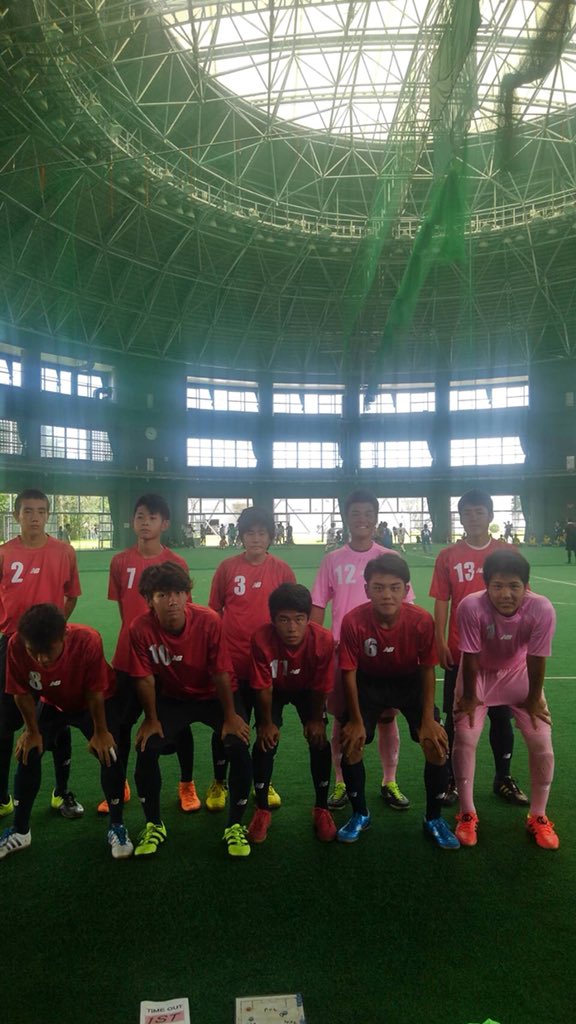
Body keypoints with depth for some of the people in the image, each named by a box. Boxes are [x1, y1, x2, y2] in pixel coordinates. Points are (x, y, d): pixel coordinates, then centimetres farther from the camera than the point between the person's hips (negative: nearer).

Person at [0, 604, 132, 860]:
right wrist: (32, 730, -6)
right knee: (28, 755, -6)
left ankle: (117, 827, 5)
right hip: (52, 704, 3)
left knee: (109, 755, -15)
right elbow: (22, 693, -16)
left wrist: (100, 731, -15)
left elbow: (95, 692, -26)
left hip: (95, 703, -2)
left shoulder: (87, 640, -41)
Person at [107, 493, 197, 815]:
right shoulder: (120, 561, -1)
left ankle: (187, 785, 27)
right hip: (129, 654, 2)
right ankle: (119, 786, 30)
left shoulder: (177, 564, -6)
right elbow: (123, 606, 8)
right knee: (122, 721, 11)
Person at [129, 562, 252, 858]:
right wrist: (151, 719, -6)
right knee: (146, 748, -16)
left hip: (215, 695, -1)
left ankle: (235, 826, 4)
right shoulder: (141, 629, -25)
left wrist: (230, 716, -14)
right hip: (172, 698, 1)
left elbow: (222, 672, -19)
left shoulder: (208, 621, -28)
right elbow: (145, 678, -12)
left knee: (239, 746, -19)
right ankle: (153, 825, 11)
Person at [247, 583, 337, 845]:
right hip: (274, 691, -1)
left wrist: (316, 719, -9)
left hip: (307, 690, 1)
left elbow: (321, 688, -19)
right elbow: (263, 687, -24)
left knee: (320, 743, -10)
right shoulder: (262, 638, -39)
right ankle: (262, 810, 8)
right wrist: (267, 722, -14)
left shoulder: (323, 640, -36)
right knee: (266, 743, -12)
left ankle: (321, 809, 10)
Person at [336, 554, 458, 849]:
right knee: (351, 743, -12)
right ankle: (360, 815, 14)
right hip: (369, 684, 0)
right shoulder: (353, 621, -30)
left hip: (410, 683, 1)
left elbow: (427, 670, -13)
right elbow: (349, 672, -17)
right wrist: (356, 720, -13)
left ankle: (434, 819, 13)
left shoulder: (422, 620, -28)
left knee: (437, 743, -11)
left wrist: (428, 719, -14)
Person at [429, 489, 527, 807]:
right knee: (455, 719, 8)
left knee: (501, 717, 12)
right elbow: (441, 601, -2)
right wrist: (440, 641, -8)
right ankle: (451, 781, 22)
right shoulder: (448, 556, -3)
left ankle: (504, 779, 29)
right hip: (460, 652, -1)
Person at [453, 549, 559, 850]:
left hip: (519, 674, 1)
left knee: (542, 744, -2)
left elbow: (536, 659, -19)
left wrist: (534, 699, -7)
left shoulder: (542, 609, -33)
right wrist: (469, 696, -11)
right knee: (464, 740, -7)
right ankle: (467, 815, 15)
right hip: (480, 674, -1)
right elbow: (471, 657, -24)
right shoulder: (471, 607, -37)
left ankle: (537, 817, 21)